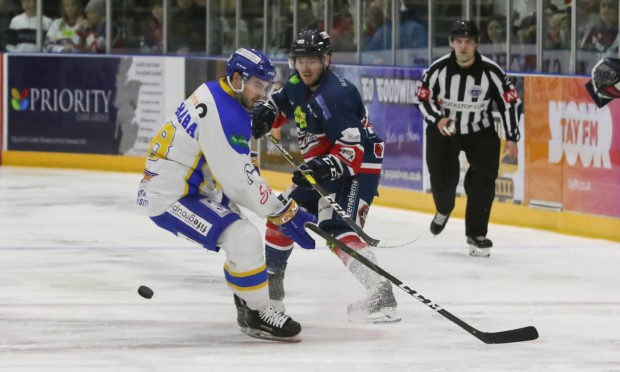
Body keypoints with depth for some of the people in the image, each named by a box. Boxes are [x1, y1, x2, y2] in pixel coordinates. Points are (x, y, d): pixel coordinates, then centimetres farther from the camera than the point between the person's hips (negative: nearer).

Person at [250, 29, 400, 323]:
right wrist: (265, 112, 4)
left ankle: (382, 295, -35)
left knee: (338, 230, -26)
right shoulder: (299, 85, 1)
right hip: (322, 169, 10)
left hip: (357, 169, -10)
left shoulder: (334, 95, -26)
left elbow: (353, 148, -29)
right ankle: (270, 282, 35)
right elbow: (281, 101, 25)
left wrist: (325, 167, -41)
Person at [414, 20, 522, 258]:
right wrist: (438, 120, -21)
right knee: (442, 177, -7)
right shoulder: (438, 69, -14)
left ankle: (476, 235, -4)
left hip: (480, 132, 0)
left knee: (483, 180, -15)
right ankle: (443, 210, 30)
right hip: (444, 130, 0)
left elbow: (510, 102, -6)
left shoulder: (491, 72, -15)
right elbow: (422, 98, -3)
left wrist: (511, 138, -8)